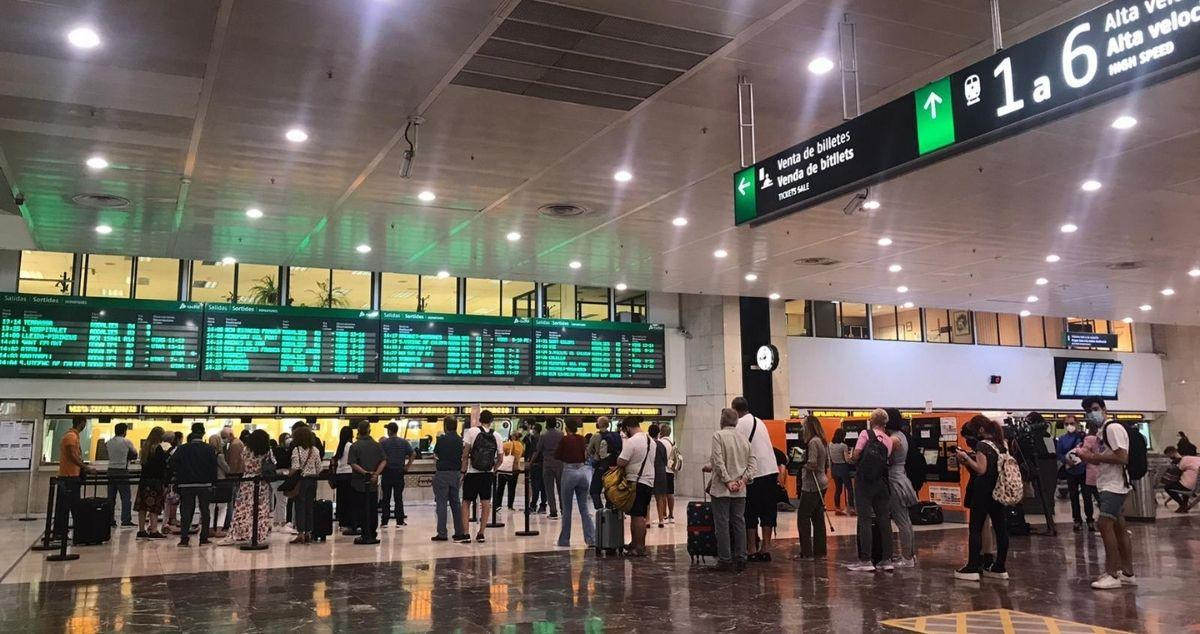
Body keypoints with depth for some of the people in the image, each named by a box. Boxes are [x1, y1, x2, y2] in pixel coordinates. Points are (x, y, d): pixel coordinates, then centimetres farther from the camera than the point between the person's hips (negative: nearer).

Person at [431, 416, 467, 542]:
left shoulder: (441, 439, -11)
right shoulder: (460, 441, 2)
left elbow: (435, 454, 3)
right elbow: (463, 458, 6)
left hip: (442, 474, -5)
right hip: (456, 474, 5)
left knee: (441, 503, 0)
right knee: (455, 502, 13)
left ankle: (442, 533, -1)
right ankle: (459, 532, 14)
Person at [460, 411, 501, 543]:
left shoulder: (471, 432, -6)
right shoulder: (496, 436, 2)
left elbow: (465, 454, -10)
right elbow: (500, 459, 5)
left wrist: (463, 471, -4)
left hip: (472, 473, -2)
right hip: (488, 474, 2)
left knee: (466, 502, 7)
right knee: (486, 503, 8)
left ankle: (466, 534, 2)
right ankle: (481, 534, 9)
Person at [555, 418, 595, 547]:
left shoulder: (565, 439, -9)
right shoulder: (582, 439, 5)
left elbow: (557, 456, -1)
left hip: (569, 472, -4)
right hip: (583, 471, 5)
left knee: (566, 509, 6)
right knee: (584, 508, 9)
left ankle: (564, 540, 12)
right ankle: (591, 539, 2)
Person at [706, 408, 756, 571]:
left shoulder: (718, 435, -8)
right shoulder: (744, 438, 10)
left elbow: (718, 461, -16)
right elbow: (752, 462, 7)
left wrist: (728, 481, -12)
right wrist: (744, 479, 2)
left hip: (721, 489, -5)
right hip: (740, 490, 5)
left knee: (722, 524, 0)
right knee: (739, 523, 10)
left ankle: (725, 560, 1)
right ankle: (740, 559, 11)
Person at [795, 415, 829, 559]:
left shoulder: (813, 442, -17)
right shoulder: (823, 442, 12)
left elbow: (812, 464, -23)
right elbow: (827, 464, 19)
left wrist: (802, 465, -5)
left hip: (812, 485, -9)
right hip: (821, 483, 10)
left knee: (803, 516, -4)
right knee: (818, 518, 13)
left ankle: (807, 552, -4)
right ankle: (819, 550, 17)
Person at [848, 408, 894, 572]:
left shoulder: (866, 434, -6)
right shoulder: (888, 440, 6)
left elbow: (856, 455, -14)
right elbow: (886, 459, 2)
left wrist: (851, 459, 7)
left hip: (864, 482, -4)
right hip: (882, 483, 4)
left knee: (865, 521, -1)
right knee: (884, 521, 10)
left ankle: (866, 561, -1)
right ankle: (887, 560, 12)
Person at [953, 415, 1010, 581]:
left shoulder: (981, 445, -13)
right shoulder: (999, 445, 11)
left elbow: (981, 469, -19)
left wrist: (966, 457, -11)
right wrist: (966, 461, 12)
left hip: (983, 492, -8)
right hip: (998, 491, 8)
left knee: (975, 529, -2)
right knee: (1000, 528, 7)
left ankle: (972, 568, -3)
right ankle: (1000, 568, 13)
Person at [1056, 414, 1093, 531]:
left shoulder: (1083, 436, -1)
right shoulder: (1062, 439, 4)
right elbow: (1058, 454, 5)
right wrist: (1066, 460, -11)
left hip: (1084, 470, -2)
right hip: (1070, 471, 2)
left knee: (1087, 496, 2)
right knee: (1073, 497, 7)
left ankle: (1090, 519, 14)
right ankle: (1077, 520, 16)